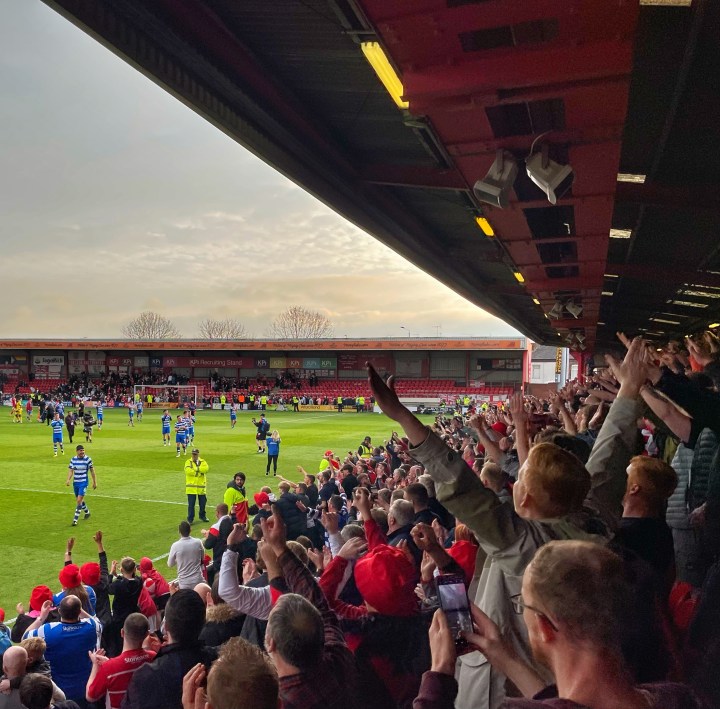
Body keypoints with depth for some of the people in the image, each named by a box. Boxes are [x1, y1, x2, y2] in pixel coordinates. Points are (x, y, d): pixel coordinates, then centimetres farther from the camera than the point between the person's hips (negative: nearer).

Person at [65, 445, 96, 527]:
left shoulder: (88, 459, -8)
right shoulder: (73, 459, 2)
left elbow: (92, 471, 0)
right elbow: (70, 470, 3)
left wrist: (94, 482, 3)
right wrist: (68, 479, -15)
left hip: (83, 482, -5)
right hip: (75, 483, 5)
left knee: (79, 501, -12)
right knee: (79, 500, 16)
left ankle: (75, 520, -8)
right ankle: (87, 512, 41)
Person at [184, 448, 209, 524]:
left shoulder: (203, 462, 6)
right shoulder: (188, 462, 0)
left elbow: (205, 469, -15)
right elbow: (188, 471, -19)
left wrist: (196, 468, -19)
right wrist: (199, 472, -15)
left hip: (201, 486, 3)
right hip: (191, 487, -2)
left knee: (203, 502, 13)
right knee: (191, 504, -1)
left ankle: (202, 516, 33)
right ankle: (190, 519, 8)